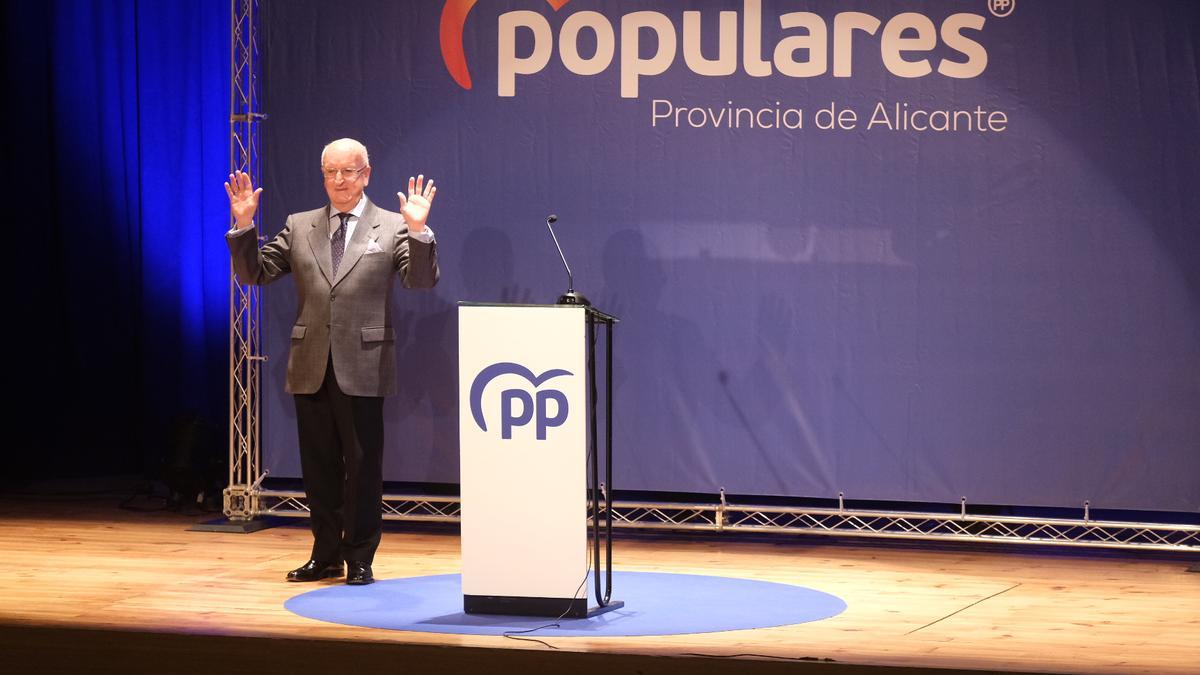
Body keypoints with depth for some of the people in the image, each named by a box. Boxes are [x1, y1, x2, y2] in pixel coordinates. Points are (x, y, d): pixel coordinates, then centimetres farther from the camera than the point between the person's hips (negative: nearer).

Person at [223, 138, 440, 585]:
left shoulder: (392, 228, 1)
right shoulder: (299, 227, 11)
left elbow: (422, 280, -9)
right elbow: (255, 273, 8)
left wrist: (418, 232, -24)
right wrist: (244, 226, -6)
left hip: (362, 367, -3)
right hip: (311, 367, 4)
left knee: (363, 465, 1)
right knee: (318, 465, 10)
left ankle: (360, 558, 10)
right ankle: (325, 555, 20)